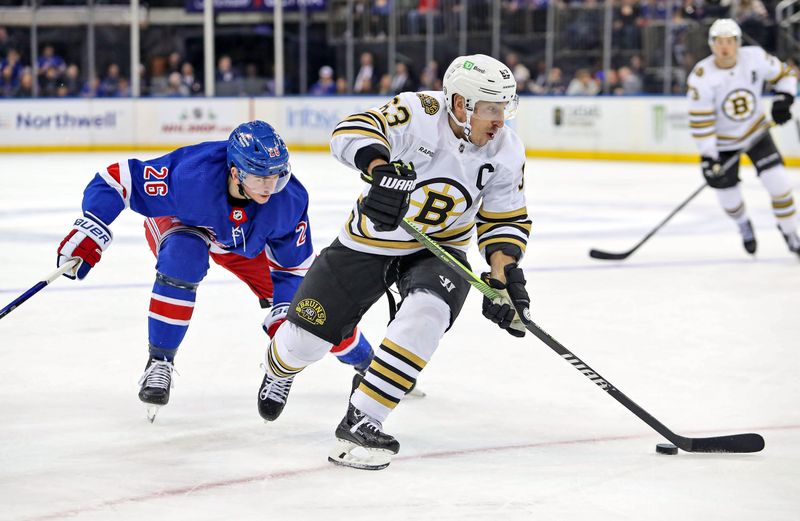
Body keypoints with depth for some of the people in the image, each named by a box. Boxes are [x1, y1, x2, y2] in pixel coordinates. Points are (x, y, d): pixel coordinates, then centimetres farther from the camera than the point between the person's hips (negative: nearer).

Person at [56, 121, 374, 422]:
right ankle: (159, 363, -21)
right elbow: (117, 180, -37)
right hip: (180, 223, -2)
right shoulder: (190, 176, -44)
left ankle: (364, 359, 25)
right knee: (183, 258, -38)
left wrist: (281, 317, -24)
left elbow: (293, 266, -17)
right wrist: (90, 232, -44)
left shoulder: (290, 201, -32)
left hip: (246, 240, 3)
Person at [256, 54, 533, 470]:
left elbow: (506, 220, 0)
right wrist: (382, 167, -60)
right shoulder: (419, 113, -25)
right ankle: (280, 370, 44)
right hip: (369, 241, -2)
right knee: (306, 338, 2)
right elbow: (353, 132, -40)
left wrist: (504, 276, -16)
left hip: (438, 249, 2)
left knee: (427, 312, -32)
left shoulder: (506, 152, -10)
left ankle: (360, 422, -24)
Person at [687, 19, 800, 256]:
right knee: (728, 197, 2)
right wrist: (707, 156, -25)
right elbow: (700, 122, -22)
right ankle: (744, 225, 38)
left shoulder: (754, 57, -18)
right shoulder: (701, 77, -24)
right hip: (722, 140, -1)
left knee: (778, 181, -13)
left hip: (756, 131, 1)